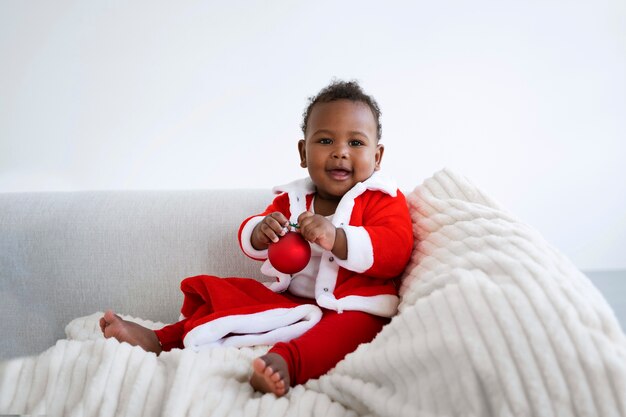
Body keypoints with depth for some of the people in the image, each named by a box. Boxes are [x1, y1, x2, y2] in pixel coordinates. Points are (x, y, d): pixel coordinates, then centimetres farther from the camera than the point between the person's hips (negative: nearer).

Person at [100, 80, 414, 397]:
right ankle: (161, 339, 9)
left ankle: (286, 360, -61)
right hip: (288, 300, 6)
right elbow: (250, 240, 13)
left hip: (351, 308, -5)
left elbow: (396, 250, -19)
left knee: (351, 327, -39)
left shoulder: (382, 199, -3)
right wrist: (259, 232, -14)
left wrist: (336, 238, -34)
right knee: (223, 295, 3)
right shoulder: (291, 199, 11)